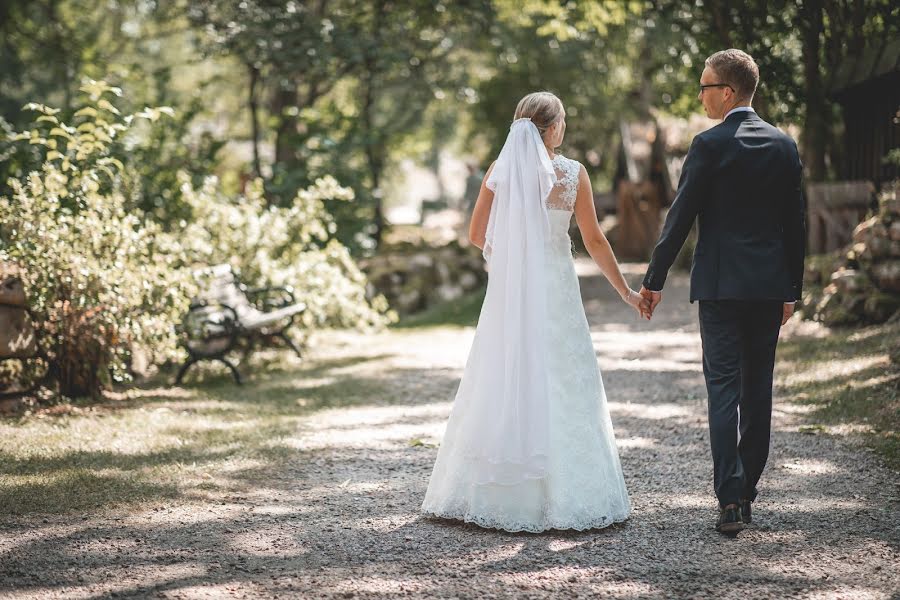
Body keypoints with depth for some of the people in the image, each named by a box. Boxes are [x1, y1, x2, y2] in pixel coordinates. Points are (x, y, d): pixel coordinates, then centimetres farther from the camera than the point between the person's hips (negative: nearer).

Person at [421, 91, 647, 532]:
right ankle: (563, 496, 4)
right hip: (554, 290, -3)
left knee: (502, 384, 9)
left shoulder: (499, 170, 1)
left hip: (507, 291, 3)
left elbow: (477, 235, 5)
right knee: (560, 388, 3)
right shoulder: (572, 173, -5)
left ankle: (491, 492, 14)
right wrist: (625, 291, 7)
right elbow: (594, 240, -2)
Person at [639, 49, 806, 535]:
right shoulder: (784, 146, 8)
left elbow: (681, 216, -8)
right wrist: (791, 290, 17)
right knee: (758, 387, 12)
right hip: (771, 285, 5)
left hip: (721, 284, -5)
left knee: (723, 387, -4)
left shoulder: (710, 145, -8)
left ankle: (730, 500, -12)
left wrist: (654, 281, -1)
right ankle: (746, 491, 19)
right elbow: (796, 224, 10)